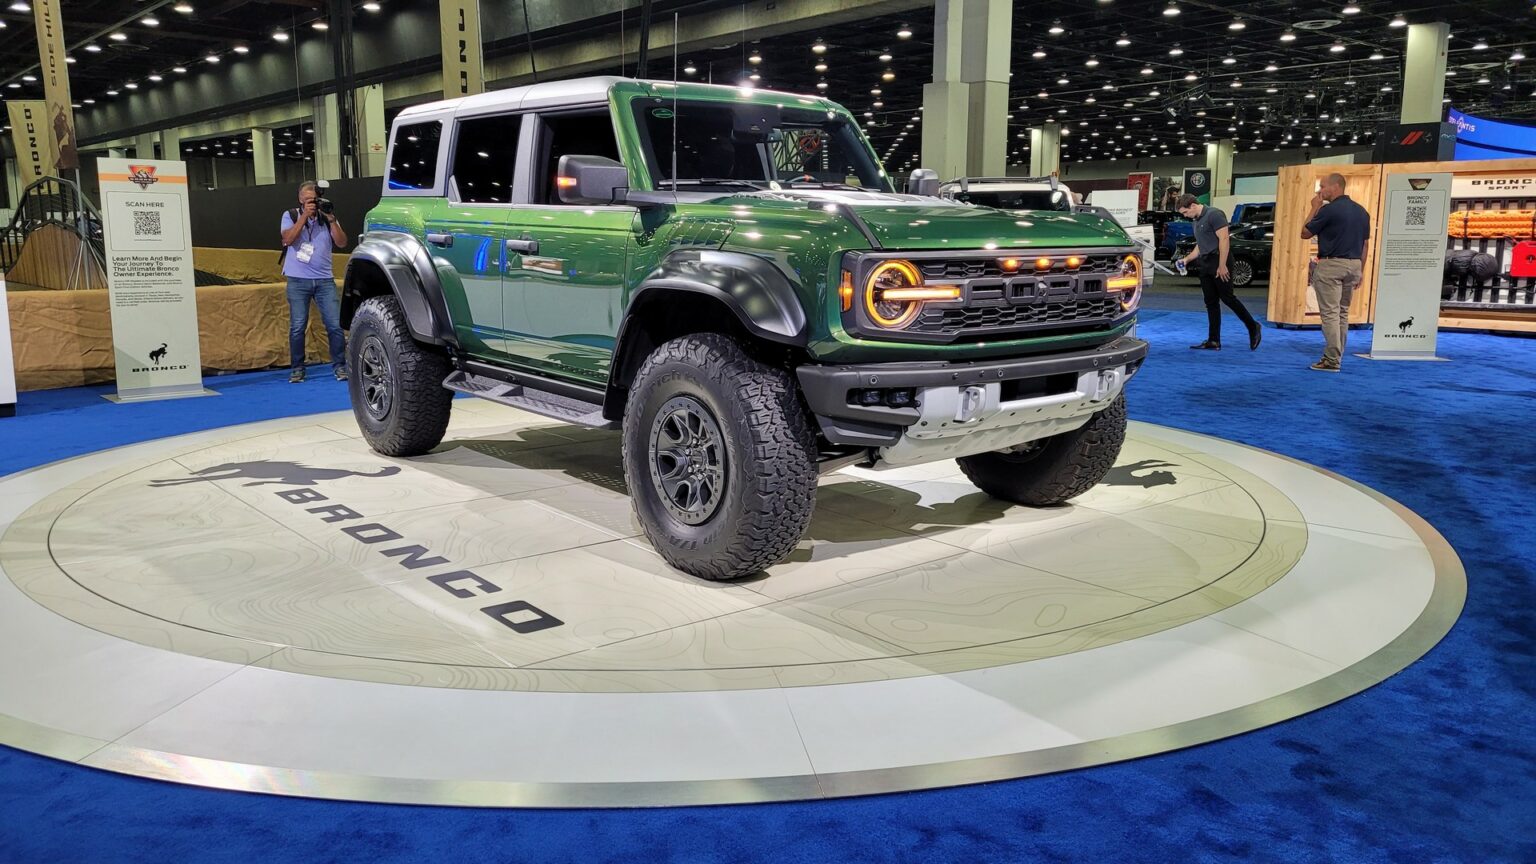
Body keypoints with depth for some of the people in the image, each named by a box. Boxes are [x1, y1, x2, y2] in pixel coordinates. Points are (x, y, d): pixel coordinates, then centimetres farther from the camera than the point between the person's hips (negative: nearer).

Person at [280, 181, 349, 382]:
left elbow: (342, 243, -3)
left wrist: (331, 220, -13)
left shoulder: (328, 218, 8)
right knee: (297, 327, -1)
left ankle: (339, 366, 4)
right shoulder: (291, 216, 5)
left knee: (335, 324, -6)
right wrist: (305, 216, -15)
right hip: (298, 281, -1)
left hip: (324, 280, 1)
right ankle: (297, 368, 8)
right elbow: (288, 239, -12)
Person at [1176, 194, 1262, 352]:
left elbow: (1224, 240, -17)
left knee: (1228, 298, -8)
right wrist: (1187, 259, 12)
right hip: (1205, 265, 9)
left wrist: (1222, 266, -21)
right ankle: (1213, 341, 7)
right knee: (1211, 303, 6)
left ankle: (1253, 328, 6)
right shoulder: (1196, 221, 17)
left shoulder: (1214, 215, -11)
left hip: (1218, 263, -9)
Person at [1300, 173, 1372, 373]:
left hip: (1331, 265, -7)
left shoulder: (1329, 209, -12)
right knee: (1343, 313, 13)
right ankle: (1336, 357, 18)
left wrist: (1314, 208, 5)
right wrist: (1360, 271, 19)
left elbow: (1305, 234, -3)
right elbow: (1365, 243, 13)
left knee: (1330, 313, -6)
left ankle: (1332, 360, -8)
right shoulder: (1361, 211, 10)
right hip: (1353, 265, 7)